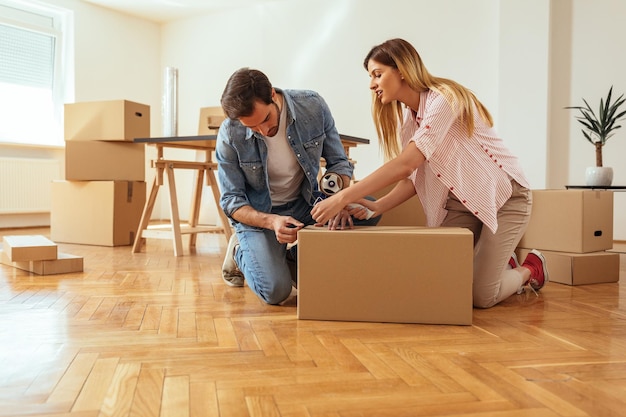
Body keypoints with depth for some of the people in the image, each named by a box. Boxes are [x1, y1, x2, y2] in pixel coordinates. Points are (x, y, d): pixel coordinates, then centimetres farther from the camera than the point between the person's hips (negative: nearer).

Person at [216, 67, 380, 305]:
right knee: (275, 291, -25)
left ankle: (293, 256, 2)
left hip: (304, 204, 4)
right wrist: (271, 222, -32)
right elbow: (231, 201, -13)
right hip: (257, 213, -3)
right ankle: (240, 250, 12)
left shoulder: (312, 106, -16)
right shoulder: (230, 136, -21)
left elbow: (338, 161, -5)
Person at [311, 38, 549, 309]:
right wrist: (377, 207, -18)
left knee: (480, 296, -12)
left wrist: (343, 197, -36)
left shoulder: (444, 98, -22)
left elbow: (406, 164, -33)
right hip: (460, 201, 7)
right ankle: (499, 262, 23)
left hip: (503, 195, -7)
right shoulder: (408, 116, 4)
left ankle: (530, 269, 20)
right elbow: (414, 177, -1)